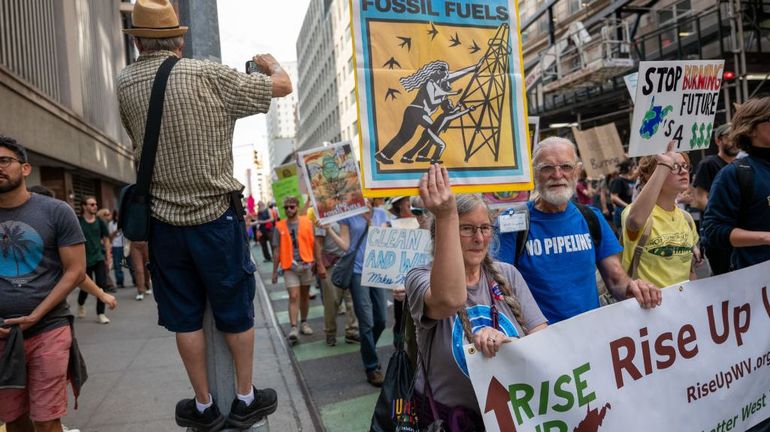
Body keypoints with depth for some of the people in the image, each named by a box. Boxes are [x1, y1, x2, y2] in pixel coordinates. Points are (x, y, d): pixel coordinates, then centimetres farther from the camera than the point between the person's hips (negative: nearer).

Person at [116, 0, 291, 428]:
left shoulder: (125, 84, 1)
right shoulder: (209, 75, -11)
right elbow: (283, 86, -2)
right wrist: (269, 61, 19)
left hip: (163, 220, 3)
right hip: (217, 216, -3)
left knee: (185, 317, 13)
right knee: (236, 310, 12)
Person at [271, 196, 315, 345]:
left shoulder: (307, 222, 1)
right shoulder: (279, 226, 1)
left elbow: (313, 244, 4)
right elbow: (277, 250, 5)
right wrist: (275, 271, 5)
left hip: (306, 264, 1)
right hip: (289, 266, -1)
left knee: (305, 295, 13)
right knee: (293, 297, -8)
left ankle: (304, 322, 28)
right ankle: (293, 328, -8)